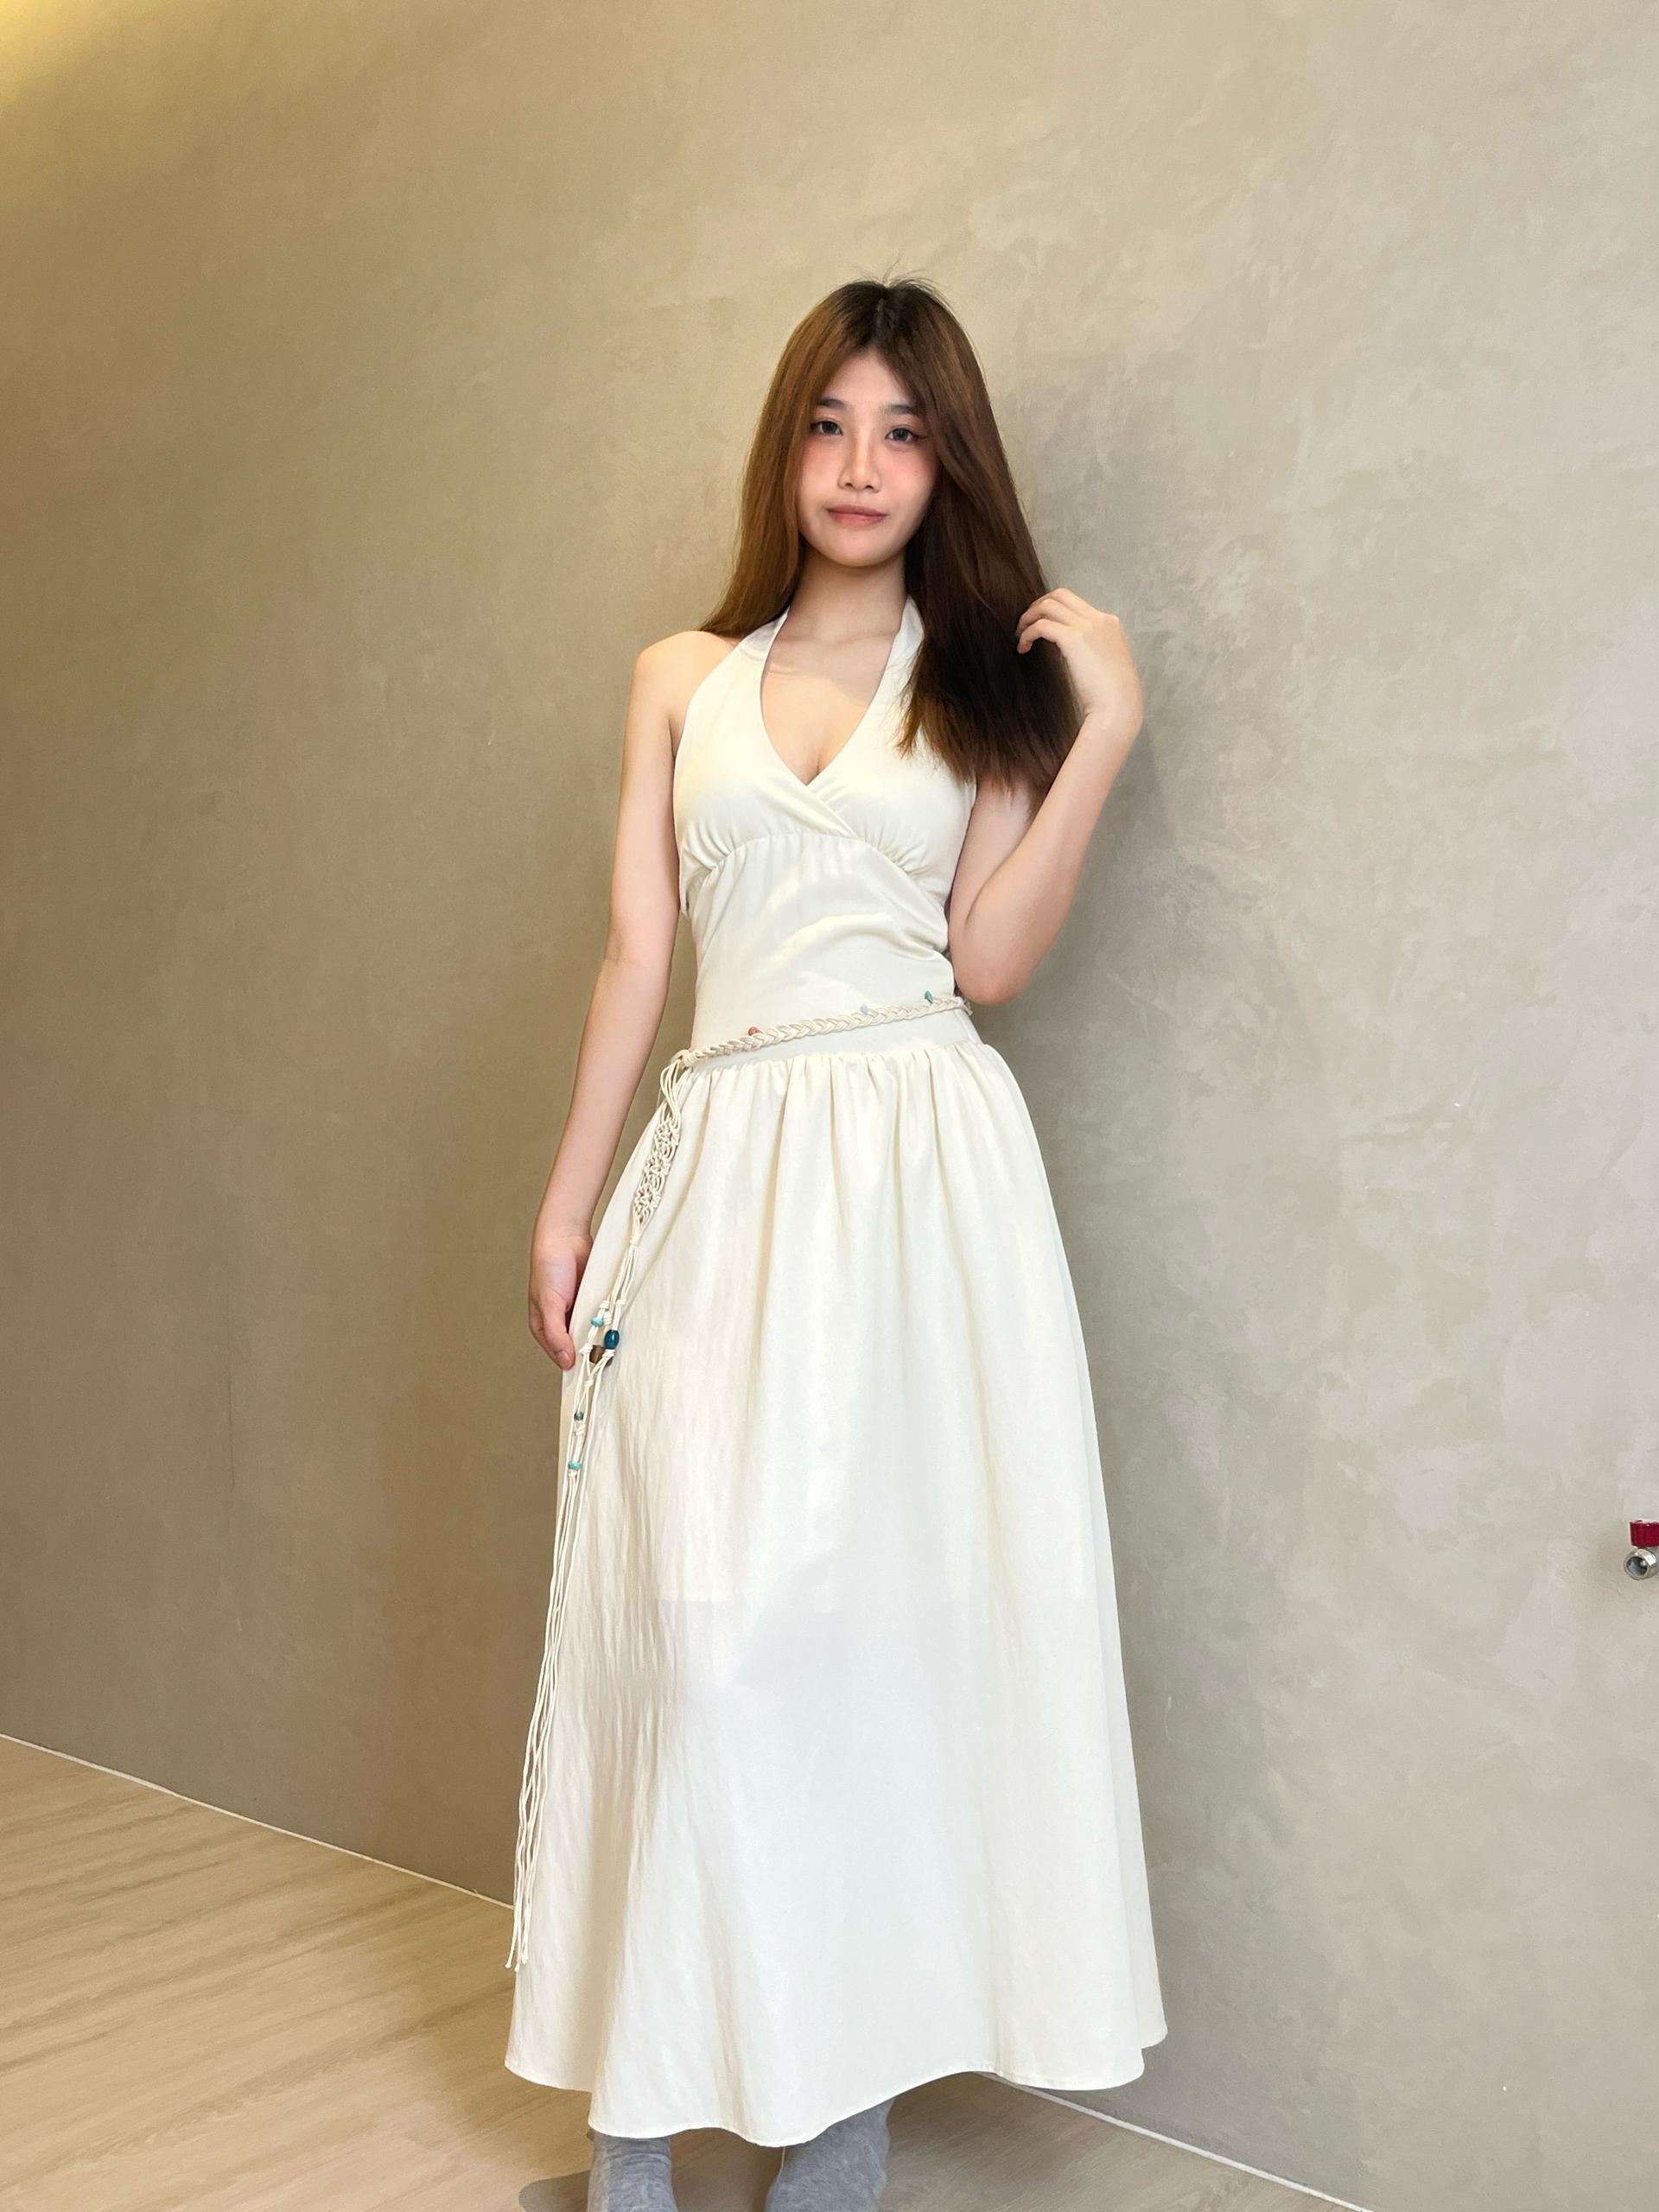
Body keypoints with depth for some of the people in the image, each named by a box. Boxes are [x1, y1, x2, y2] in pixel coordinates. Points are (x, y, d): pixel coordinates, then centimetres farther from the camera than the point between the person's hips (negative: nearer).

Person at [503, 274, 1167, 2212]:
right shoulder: (682, 680, 14)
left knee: (878, 1604, 1)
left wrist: (1099, 741, -6)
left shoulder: (991, 677, 10)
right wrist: (566, 1200, 4)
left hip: (917, 1172, -1)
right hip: (720, 1174, 1)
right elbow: (637, 954, 9)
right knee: (691, 1613, -2)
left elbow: (990, 960, -1)